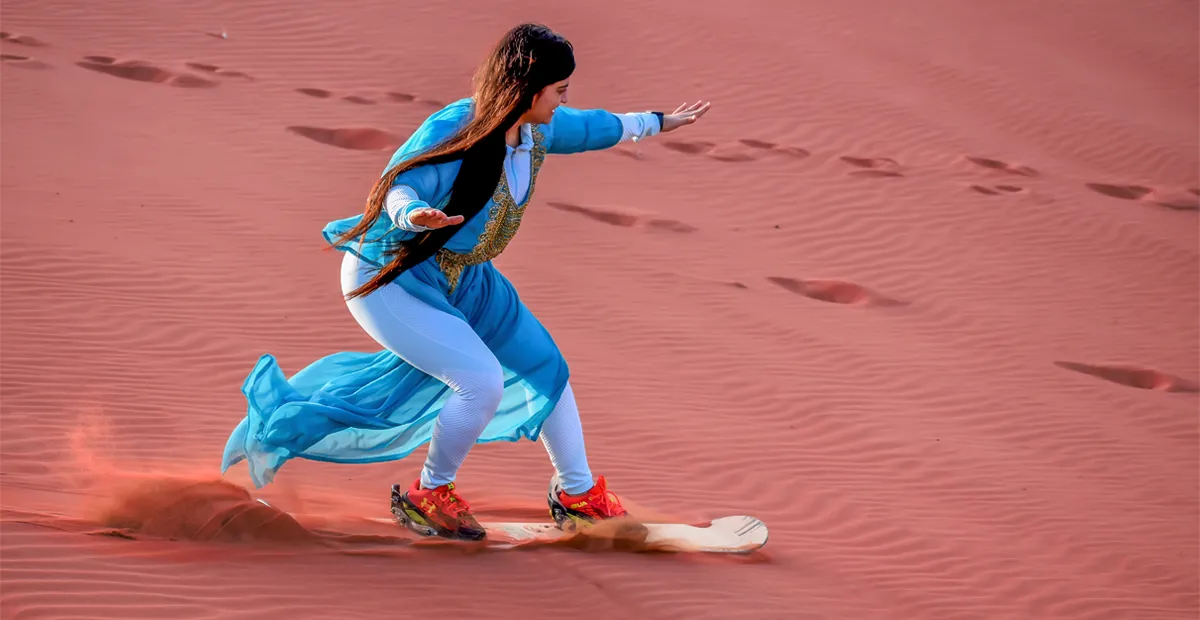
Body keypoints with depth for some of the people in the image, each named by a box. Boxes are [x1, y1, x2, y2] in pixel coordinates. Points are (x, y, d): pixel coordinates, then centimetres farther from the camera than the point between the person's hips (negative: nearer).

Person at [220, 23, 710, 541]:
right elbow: (397, 188, -36)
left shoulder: (539, 127, -5)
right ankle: (429, 495, 4)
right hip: (387, 277, -9)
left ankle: (578, 493, 28)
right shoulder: (453, 131, -29)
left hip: (459, 278, 9)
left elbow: (592, 127, 15)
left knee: (543, 363, 10)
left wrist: (660, 123, 29)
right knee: (482, 381, -21)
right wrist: (414, 214, -60)